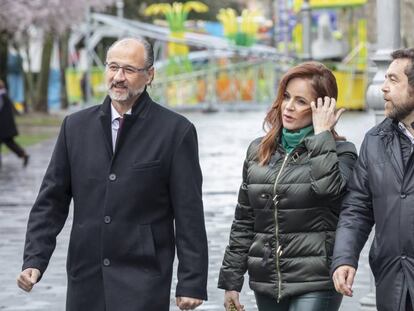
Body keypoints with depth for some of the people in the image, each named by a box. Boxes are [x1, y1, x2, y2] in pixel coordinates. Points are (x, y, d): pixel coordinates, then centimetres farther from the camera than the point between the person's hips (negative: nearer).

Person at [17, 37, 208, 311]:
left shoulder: (175, 131, -1)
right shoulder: (76, 126, 10)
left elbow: (190, 214, -2)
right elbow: (52, 201, 11)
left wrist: (191, 284, -5)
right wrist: (34, 261, 0)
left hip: (143, 283, -3)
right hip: (86, 283, 4)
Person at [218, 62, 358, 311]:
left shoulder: (339, 151, -1)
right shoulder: (259, 150, 12)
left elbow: (328, 187, -25)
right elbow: (243, 223, 15)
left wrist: (322, 135, -13)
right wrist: (231, 281, 13)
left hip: (315, 283, -5)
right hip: (266, 282, 5)